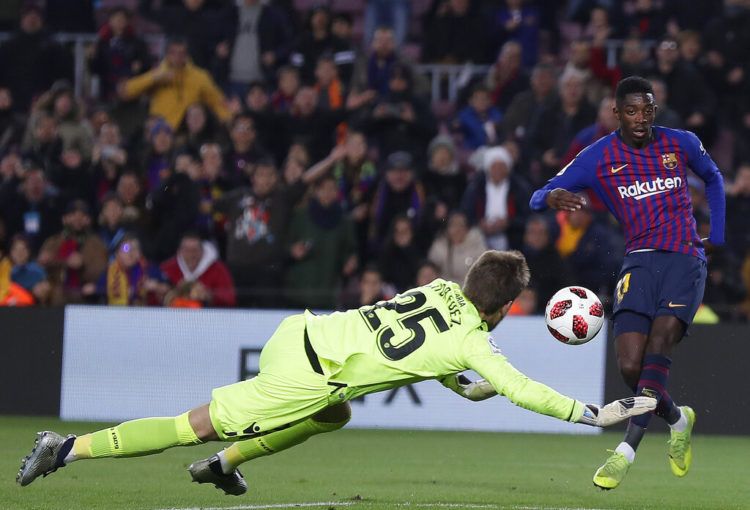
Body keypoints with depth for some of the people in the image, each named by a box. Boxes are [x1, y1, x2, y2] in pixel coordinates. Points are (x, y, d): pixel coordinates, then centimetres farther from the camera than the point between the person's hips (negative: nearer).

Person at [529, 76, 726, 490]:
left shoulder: (681, 144, 7)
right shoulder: (598, 157, 3)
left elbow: (713, 178, 28)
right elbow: (537, 198, 0)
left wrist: (717, 234, 18)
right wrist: (552, 198, -24)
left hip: (686, 258, -1)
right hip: (640, 261, 1)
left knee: (659, 342, -23)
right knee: (630, 365, -13)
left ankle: (628, 449, -26)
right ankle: (677, 419, 19)